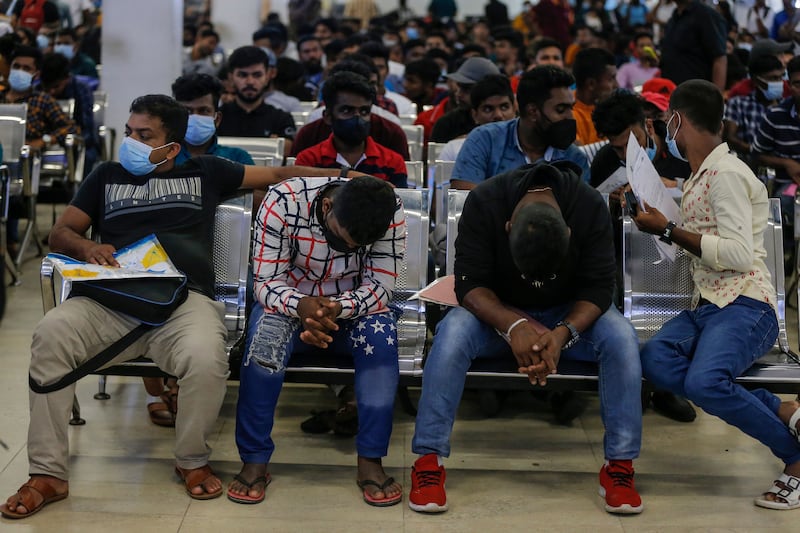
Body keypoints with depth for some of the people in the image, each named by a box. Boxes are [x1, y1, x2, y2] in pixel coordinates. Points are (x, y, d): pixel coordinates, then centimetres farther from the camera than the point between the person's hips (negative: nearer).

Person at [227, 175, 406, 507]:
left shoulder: (390, 215, -22)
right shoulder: (282, 202, -26)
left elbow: (380, 287, -20)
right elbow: (266, 282, -23)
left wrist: (339, 308, -41)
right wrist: (301, 306, -44)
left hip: (356, 308, 1)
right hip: (290, 304, -1)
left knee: (381, 334, -32)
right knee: (265, 335, -33)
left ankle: (370, 461, -23)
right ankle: (255, 461, -24)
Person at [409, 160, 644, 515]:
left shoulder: (591, 207, -23)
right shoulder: (484, 202, -25)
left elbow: (598, 288, -21)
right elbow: (469, 284, -25)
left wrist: (564, 333, -39)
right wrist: (514, 325, -43)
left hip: (568, 315, 1)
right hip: (499, 313, -1)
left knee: (621, 336, -29)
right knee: (453, 332, -32)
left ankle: (619, 464, -21)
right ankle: (429, 461, -27)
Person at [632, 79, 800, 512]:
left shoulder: (726, 173, -7)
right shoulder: (701, 176, 21)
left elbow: (738, 254, -17)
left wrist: (668, 230, -10)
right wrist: (662, 224, 29)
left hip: (743, 308, -8)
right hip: (706, 306, 8)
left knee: (703, 381, -36)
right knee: (654, 360, -24)